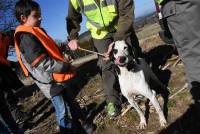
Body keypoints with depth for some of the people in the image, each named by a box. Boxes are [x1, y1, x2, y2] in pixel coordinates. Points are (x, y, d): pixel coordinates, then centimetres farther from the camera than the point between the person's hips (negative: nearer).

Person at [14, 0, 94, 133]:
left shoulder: (36, 31, 10)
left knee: (70, 102, 22)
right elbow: (44, 64, -26)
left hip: (59, 78, 10)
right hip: (51, 83, -9)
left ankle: (82, 123, 40)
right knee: (63, 111, 5)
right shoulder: (26, 38, -21)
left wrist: (63, 57, 0)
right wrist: (66, 66, -18)